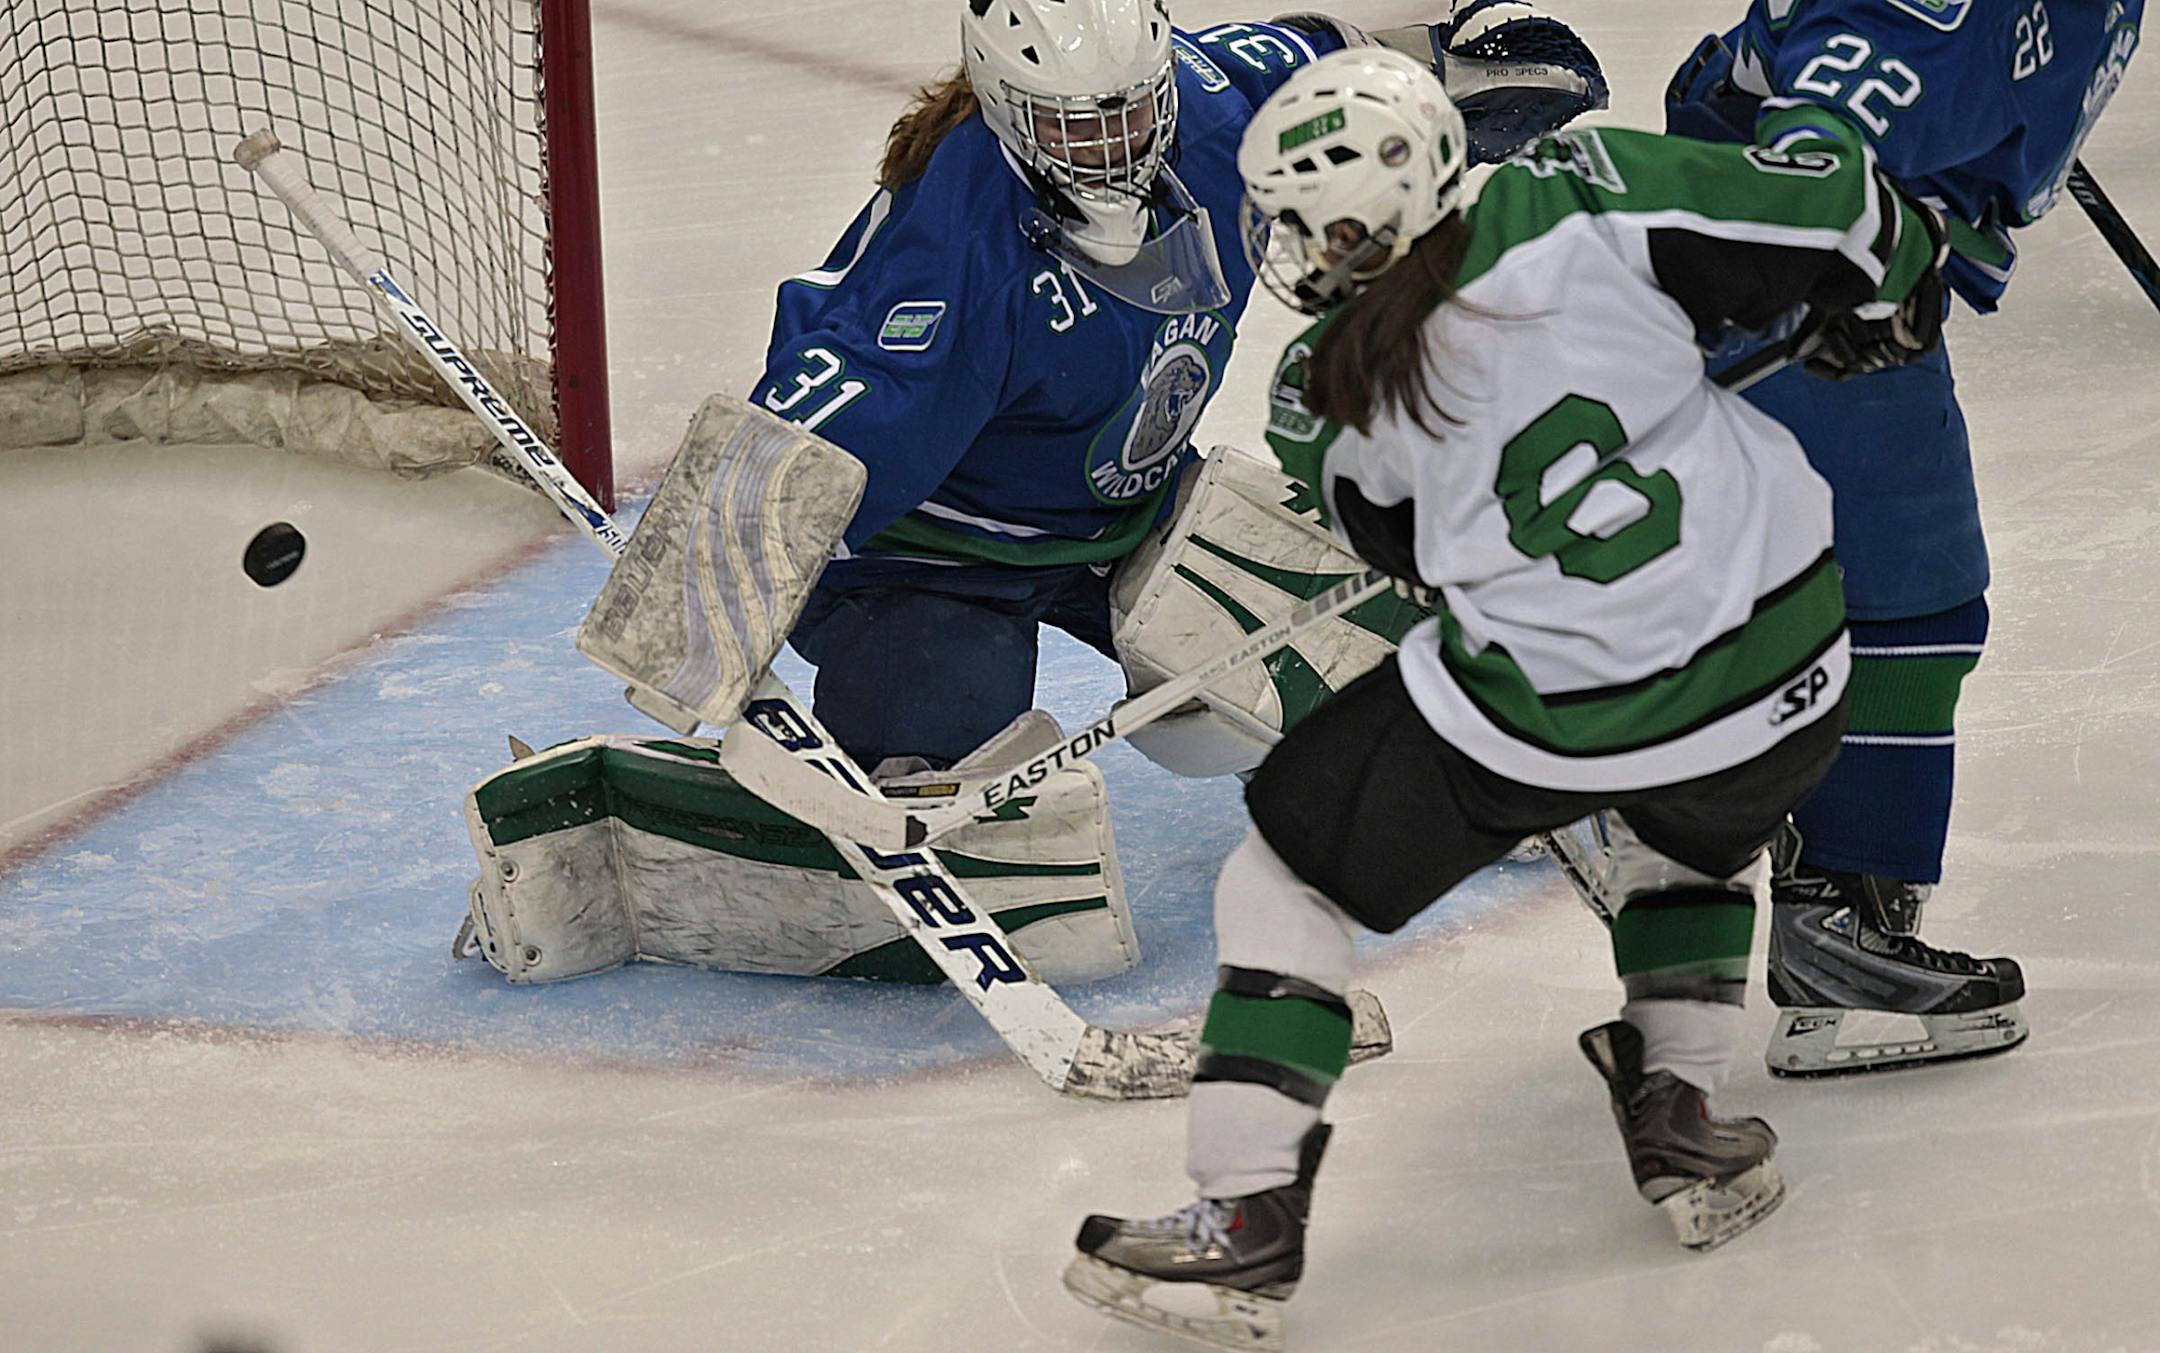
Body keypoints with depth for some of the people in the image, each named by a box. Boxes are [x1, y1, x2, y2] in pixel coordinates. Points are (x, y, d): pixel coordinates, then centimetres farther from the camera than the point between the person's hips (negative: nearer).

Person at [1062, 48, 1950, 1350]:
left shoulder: (1322, 403, -1)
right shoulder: (1576, 197, -5)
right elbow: (1827, 203, -4)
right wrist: (1890, 289, 18)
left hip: (1550, 706, -3)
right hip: (1784, 654, 3)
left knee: (1297, 866, 14)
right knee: (1697, 825, 37)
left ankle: (1245, 1219, 7)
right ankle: (1684, 1119, 32)